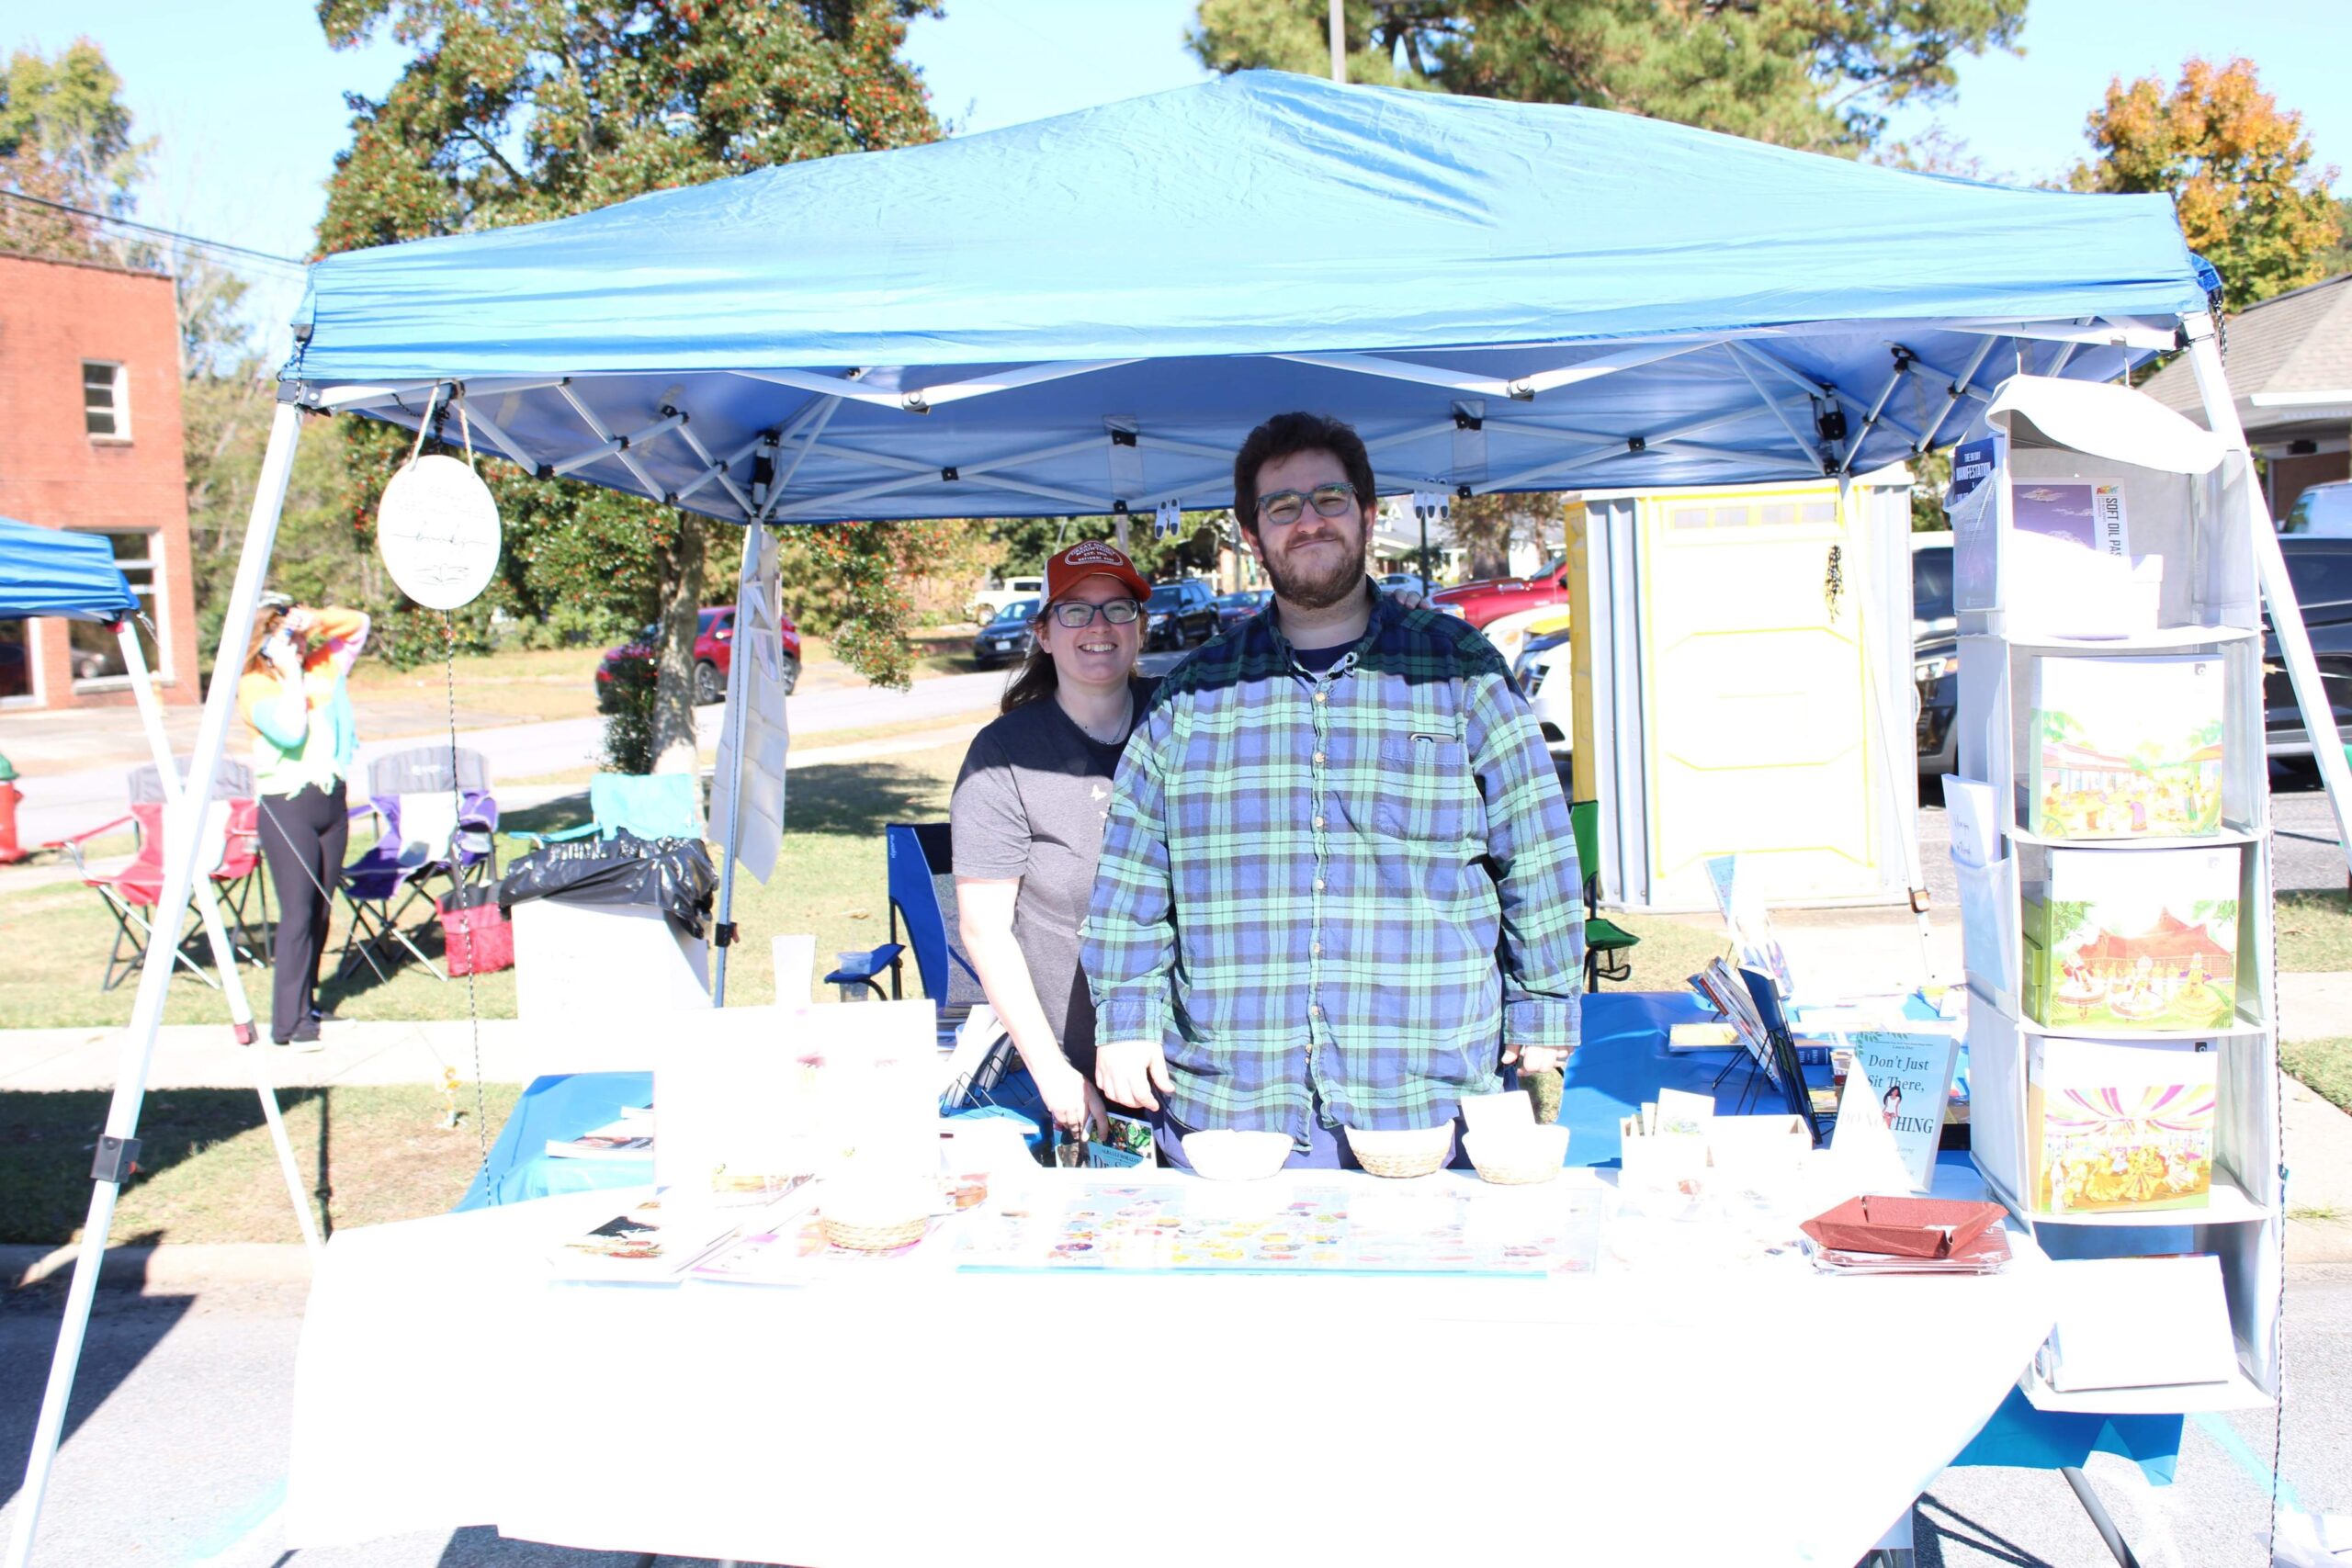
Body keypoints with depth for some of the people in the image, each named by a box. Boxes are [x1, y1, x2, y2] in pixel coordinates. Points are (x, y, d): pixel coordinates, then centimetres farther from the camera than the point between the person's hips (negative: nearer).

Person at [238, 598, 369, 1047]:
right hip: (287, 807, -6)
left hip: (331, 803, 6)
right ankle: (289, 1021, -10)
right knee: (298, 912, -10)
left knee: (321, 910, 10)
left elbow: (358, 624, 17)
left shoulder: (321, 667, 9)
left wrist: (317, 621, -1)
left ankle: (305, 999, 22)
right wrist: (291, 675, -14)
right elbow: (289, 731, -23)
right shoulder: (255, 687, -6)